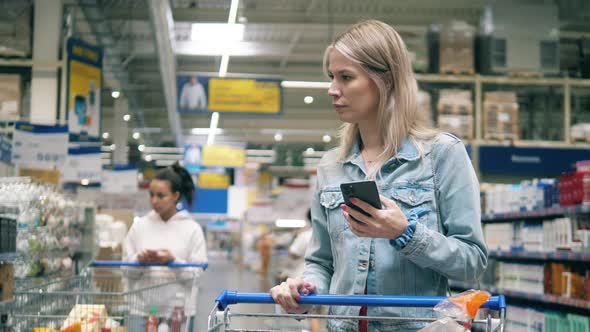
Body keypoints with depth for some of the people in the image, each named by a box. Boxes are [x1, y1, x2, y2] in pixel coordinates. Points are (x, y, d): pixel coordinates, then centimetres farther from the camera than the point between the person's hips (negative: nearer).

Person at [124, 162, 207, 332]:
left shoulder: (192, 229, -1)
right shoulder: (140, 226, 6)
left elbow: (196, 275, -5)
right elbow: (126, 270, 6)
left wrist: (173, 261, -20)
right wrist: (139, 260, -15)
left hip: (178, 311, -1)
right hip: (142, 309, 2)